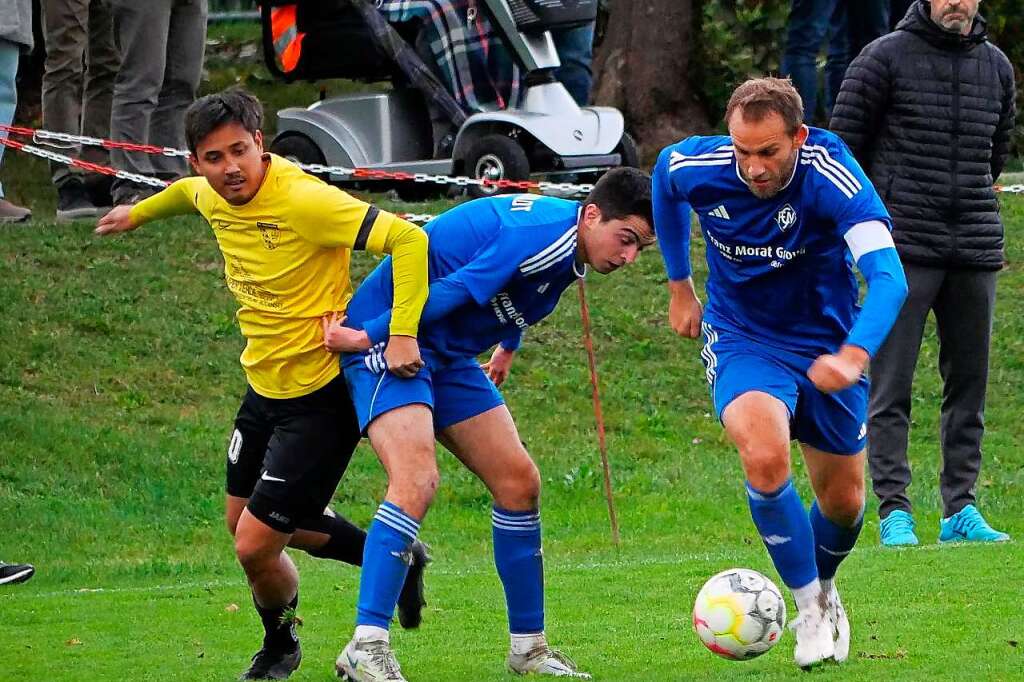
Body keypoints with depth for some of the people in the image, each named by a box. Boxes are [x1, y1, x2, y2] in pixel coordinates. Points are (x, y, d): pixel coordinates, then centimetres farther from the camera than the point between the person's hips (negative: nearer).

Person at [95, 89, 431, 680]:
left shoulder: (304, 200, -27)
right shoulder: (212, 198, -3)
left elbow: (409, 240, -29)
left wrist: (403, 333, -35)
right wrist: (139, 213, 42)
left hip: (321, 398, -9)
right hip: (265, 388, 9)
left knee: (256, 545, -7)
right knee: (243, 519, 22)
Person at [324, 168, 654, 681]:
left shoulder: (566, 242, 6)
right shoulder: (541, 237, -26)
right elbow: (451, 293, -26)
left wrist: (507, 346, 39)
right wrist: (367, 337, -23)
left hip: (448, 356, 10)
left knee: (519, 482, 7)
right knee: (416, 479, -28)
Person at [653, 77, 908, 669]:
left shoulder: (833, 175, -29)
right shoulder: (694, 166, -20)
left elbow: (888, 274, -40)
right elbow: (664, 181, 8)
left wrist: (855, 354, -57)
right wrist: (680, 286, 13)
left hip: (827, 346, 0)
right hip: (742, 342, 0)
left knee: (844, 502, 11)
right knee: (765, 458, -28)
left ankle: (822, 585, 46)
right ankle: (812, 610, -11)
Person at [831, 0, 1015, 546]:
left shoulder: (996, 67, 12)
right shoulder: (885, 59, -2)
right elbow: (842, 144, 2)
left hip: (975, 254, 4)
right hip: (904, 251, -4)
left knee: (969, 384, 6)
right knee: (891, 386, -7)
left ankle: (961, 509, 12)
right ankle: (894, 510, -5)